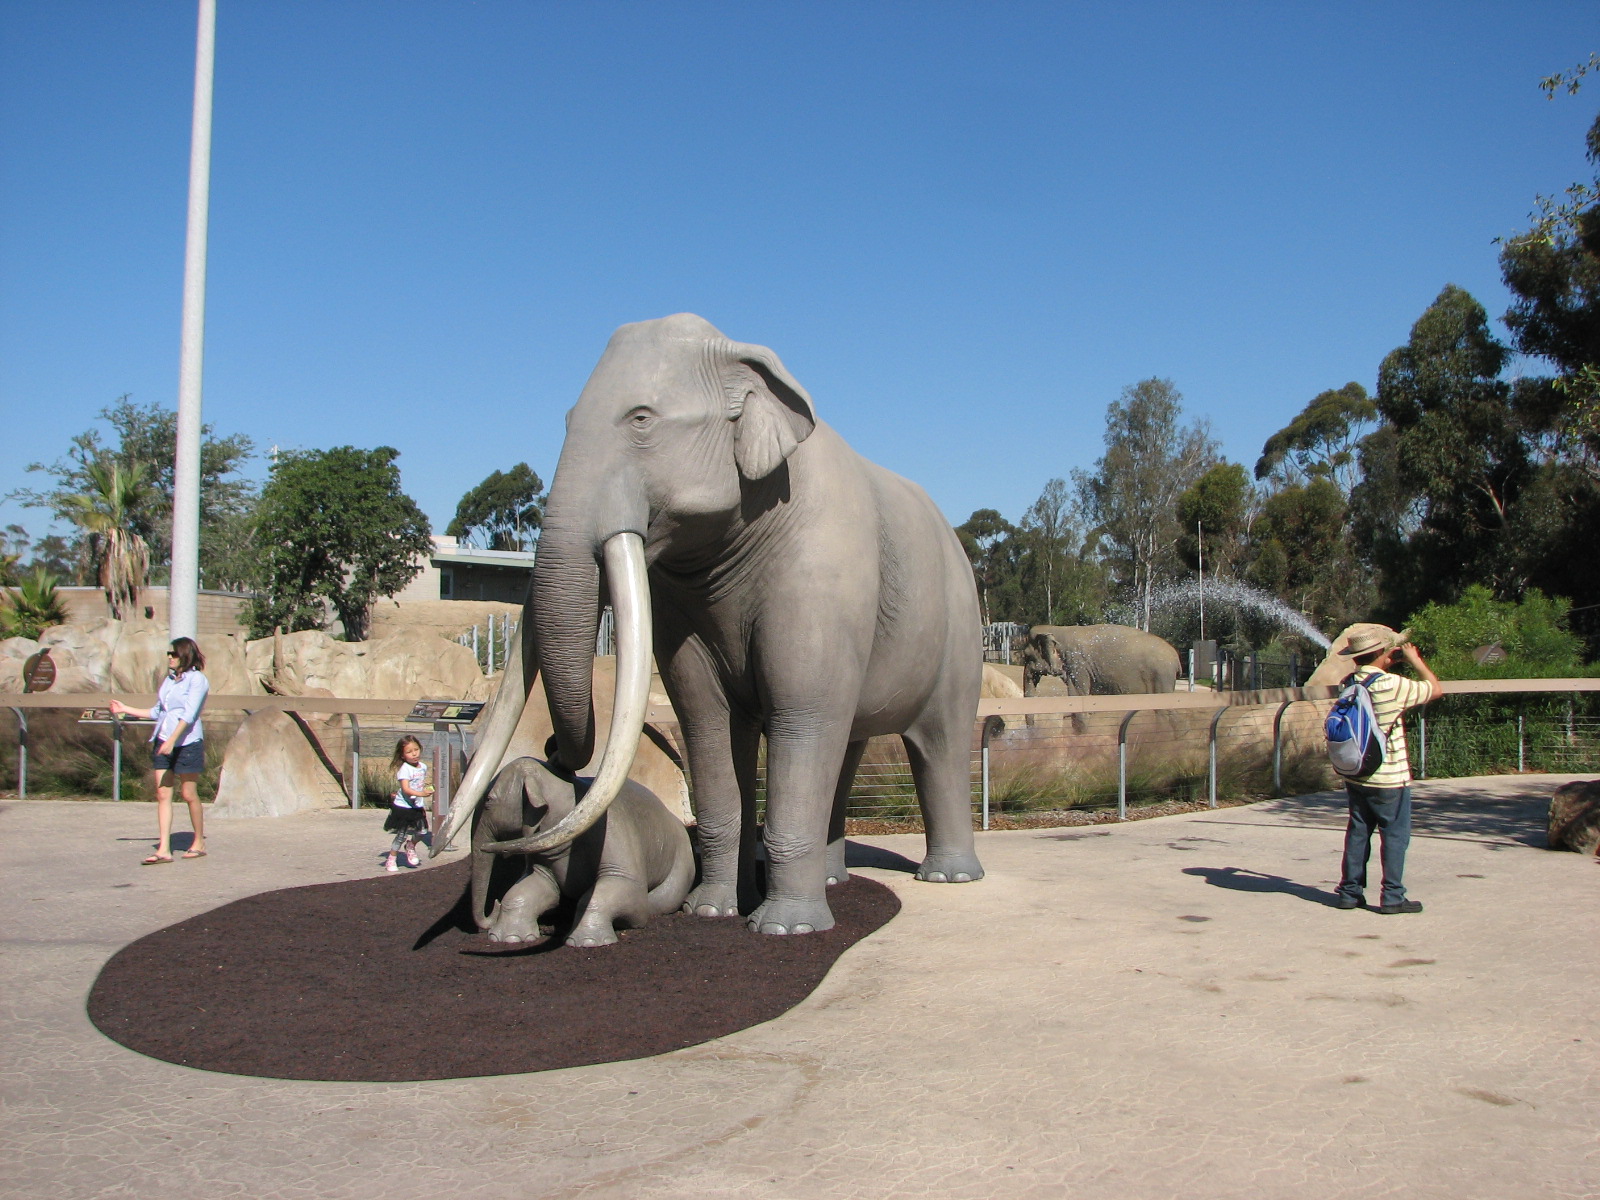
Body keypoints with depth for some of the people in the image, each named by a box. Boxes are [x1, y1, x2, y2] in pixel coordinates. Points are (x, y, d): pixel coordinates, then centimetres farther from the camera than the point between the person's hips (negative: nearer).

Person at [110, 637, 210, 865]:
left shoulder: (197, 679, -7)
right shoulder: (169, 680, 16)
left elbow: (189, 715, -17)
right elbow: (157, 712, 24)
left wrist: (172, 740, -25)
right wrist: (126, 710, 25)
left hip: (187, 742, -7)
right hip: (163, 742, 7)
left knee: (189, 794, 0)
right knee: (162, 795, 0)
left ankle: (199, 844, 14)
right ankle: (163, 850, 0)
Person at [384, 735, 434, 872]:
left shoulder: (423, 767, 5)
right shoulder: (404, 769, -17)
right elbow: (405, 788, -28)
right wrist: (421, 793, -41)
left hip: (417, 807, 6)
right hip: (403, 807, -6)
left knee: (422, 831, -2)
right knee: (401, 835, -1)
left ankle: (411, 846, 29)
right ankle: (391, 860, 15)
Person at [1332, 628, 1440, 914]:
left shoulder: (1348, 684, 2)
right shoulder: (1392, 685, -19)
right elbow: (1435, 689, -4)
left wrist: (1392, 663, 16)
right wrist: (1415, 659, 5)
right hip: (1389, 779, -6)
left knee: (1358, 832, 12)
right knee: (1395, 835, 3)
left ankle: (1350, 892, 15)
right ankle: (1392, 897, 5)